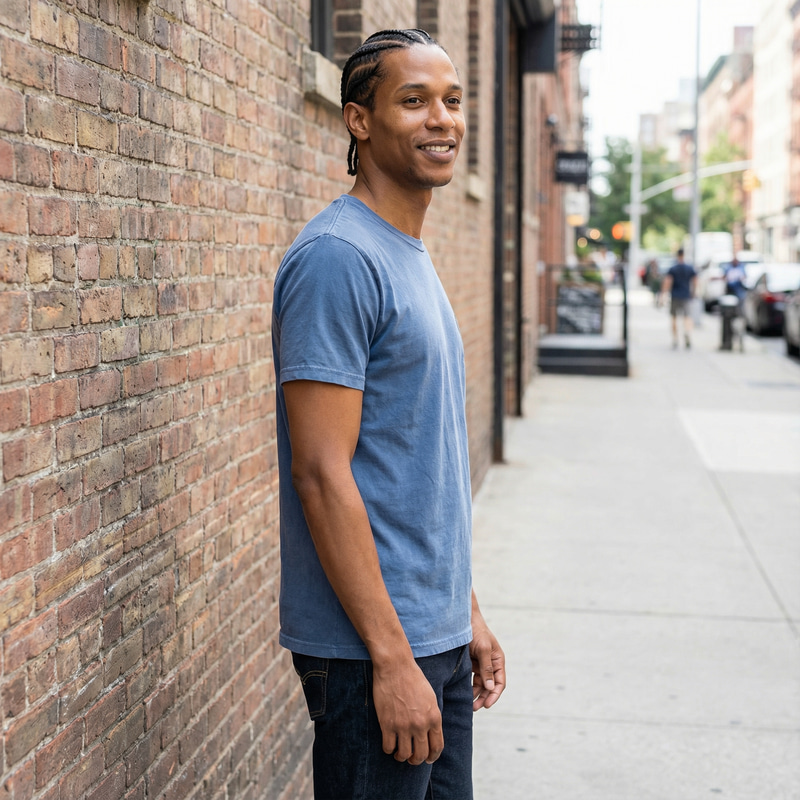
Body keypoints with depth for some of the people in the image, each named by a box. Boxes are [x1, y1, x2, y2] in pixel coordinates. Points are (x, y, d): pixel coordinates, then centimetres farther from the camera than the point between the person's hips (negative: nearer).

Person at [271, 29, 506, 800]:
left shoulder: (414, 259, 14)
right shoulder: (338, 258, -16)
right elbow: (322, 474, -21)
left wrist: (469, 614, 17)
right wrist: (392, 658, -21)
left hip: (438, 634, 9)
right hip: (370, 648, -9)